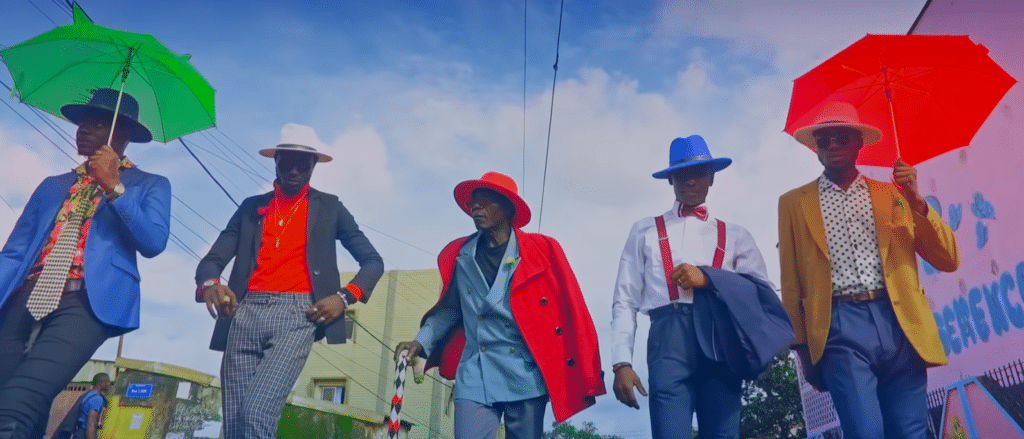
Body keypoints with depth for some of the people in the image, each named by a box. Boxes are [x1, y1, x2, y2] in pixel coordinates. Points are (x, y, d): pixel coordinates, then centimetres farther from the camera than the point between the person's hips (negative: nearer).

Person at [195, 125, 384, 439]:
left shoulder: (329, 207, 15)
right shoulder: (251, 207, 20)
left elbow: (373, 261, 14)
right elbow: (212, 259, 13)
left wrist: (345, 296, -5)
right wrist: (209, 283, -12)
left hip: (296, 314, -3)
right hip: (246, 314, 3)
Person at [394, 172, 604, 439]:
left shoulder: (543, 250, 1)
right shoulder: (458, 257, 8)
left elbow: (571, 314, -1)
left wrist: (585, 379, -3)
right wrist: (421, 342, 3)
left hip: (528, 377, -1)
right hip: (476, 378, 2)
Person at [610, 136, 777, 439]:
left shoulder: (735, 235, 19)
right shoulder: (646, 231, 15)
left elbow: (764, 291, 6)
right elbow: (625, 302, 8)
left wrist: (708, 277, -9)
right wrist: (621, 363, -3)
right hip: (669, 339, -1)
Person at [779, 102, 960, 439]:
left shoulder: (892, 194, 15)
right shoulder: (794, 202, 9)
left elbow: (948, 261, 9)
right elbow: (792, 281, 8)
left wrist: (917, 202, -4)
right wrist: (802, 344, 6)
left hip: (899, 324, 2)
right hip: (841, 327, -2)